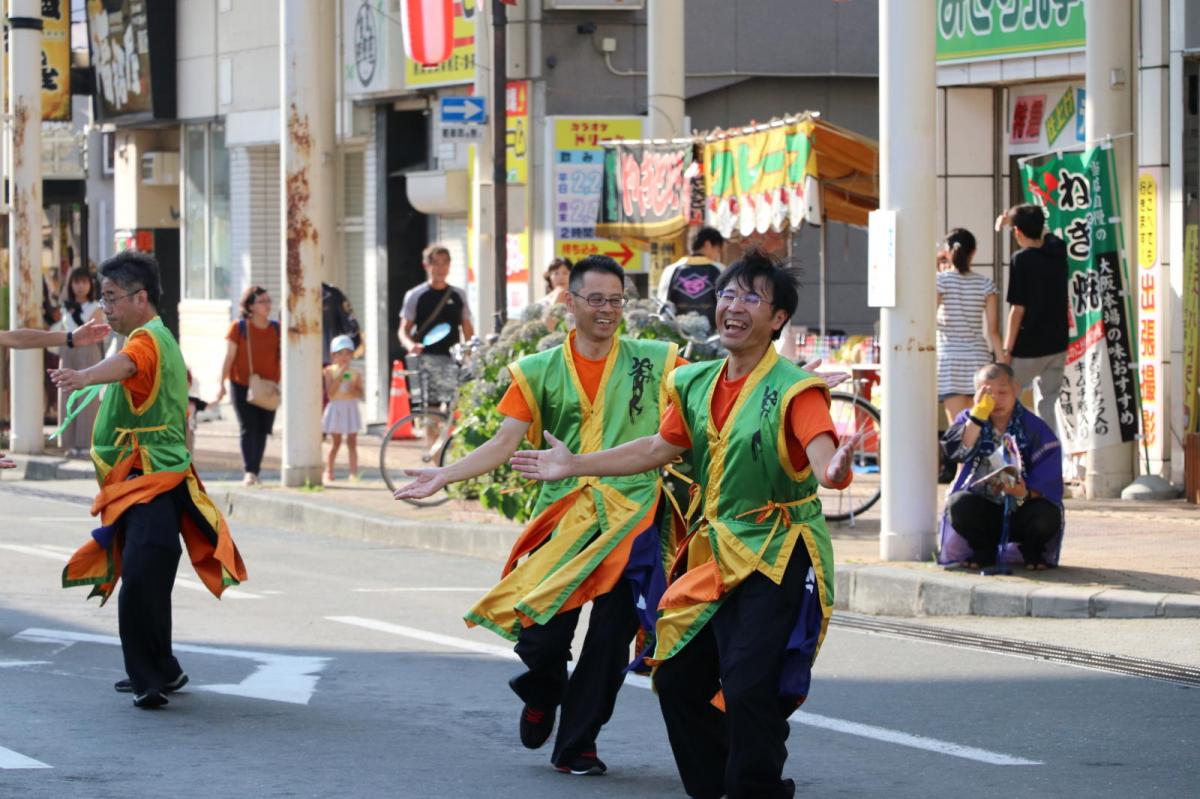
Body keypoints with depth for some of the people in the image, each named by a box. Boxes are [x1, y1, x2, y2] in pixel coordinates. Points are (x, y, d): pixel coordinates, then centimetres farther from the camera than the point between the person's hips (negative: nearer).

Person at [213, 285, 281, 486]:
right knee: (248, 428, -11)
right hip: (243, 386, -4)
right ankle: (249, 471, -14)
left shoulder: (276, 329, 6)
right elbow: (229, 357, -3)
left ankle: (255, 472, 13)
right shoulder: (239, 328, -4)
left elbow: (282, 358, 10)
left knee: (262, 430, 4)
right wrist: (221, 384, -6)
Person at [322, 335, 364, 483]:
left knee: (352, 442, 1)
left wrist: (353, 391, -20)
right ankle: (328, 472, 11)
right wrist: (340, 375, -16)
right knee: (336, 442, 0)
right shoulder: (330, 371, -3)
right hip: (336, 408, -2)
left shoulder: (355, 373, 3)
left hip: (350, 409, 2)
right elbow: (330, 393, -13)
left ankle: (354, 472, 3)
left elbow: (360, 393, 2)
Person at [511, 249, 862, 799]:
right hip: (715, 552, 7)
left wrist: (834, 471, -54)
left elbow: (823, 460, -29)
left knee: (747, 690, -17)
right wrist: (574, 465, 24)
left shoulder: (794, 390, -14)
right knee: (678, 678, 11)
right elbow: (658, 449, 21)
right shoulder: (697, 384, 7)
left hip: (776, 554, -7)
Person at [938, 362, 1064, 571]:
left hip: (1021, 509, -1)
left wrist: (1024, 494, -33)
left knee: (1047, 515, -33)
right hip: (982, 510, 1)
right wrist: (978, 413, -21)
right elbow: (956, 451, -16)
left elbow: (1048, 484, -11)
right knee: (957, 505, -30)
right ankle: (985, 550, 0)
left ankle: (1031, 550, 4)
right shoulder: (969, 421, 6)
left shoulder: (1036, 429, -3)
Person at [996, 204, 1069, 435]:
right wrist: (1012, 218, 33)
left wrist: (1006, 350, -11)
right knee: (1047, 407, 10)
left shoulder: (1022, 260, -15)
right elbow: (1043, 233, 29)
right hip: (1057, 346, 6)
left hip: (1028, 348, -6)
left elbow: (1018, 309, -15)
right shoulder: (1057, 250, 2)